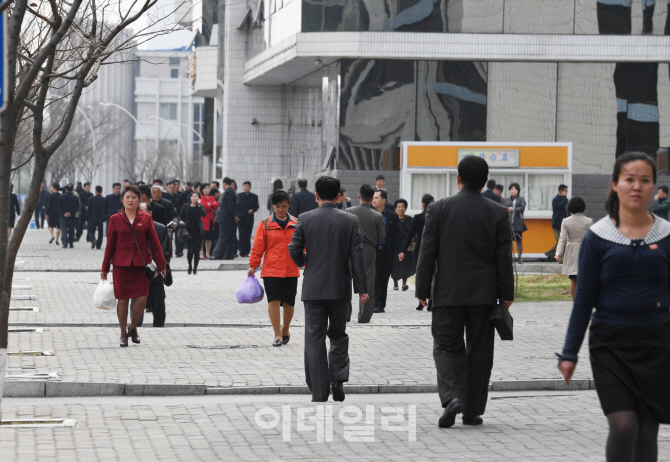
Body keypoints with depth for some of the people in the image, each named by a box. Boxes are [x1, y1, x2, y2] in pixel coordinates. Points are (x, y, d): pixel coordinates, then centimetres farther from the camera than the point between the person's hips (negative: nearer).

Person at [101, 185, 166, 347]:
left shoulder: (146, 219, 4)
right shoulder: (115, 219, 3)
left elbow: (155, 243, 7)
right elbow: (110, 245, 7)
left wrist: (161, 265, 5)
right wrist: (105, 269, 8)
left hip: (141, 265, 0)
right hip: (121, 265, 0)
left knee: (142, 298, -8)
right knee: (122, 299, 2)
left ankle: (133, 327, 15)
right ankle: (123, 333, 15)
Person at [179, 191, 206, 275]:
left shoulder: (200, 206, 5)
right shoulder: (185, 206, 8)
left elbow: (204, 214, -13)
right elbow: (181, 216, 14)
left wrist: (198, 204, -14)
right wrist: (182, 221, -6)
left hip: (198, 231, 0)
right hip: (188, 230, 0)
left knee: (197, 250, 0)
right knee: (190, 250, -8)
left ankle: (195, 268, 12)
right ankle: (190, 266, 14)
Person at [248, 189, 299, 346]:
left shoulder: (295, 224, 7)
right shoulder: (265, 224, 2)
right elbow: (258, 247, 4)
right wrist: (253, 265, -1)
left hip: (291, 271, 2)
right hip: (271, 270, -2)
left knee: (289, 303, 6)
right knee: (274, 301, -10)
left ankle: (285, 330, 29)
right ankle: (277, 335, -3)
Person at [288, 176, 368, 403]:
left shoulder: (305, 219, -5)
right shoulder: (350, 220, -3)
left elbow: (294, 250, -5)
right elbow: (357, 255, -5)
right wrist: (361, 288, -2)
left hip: (313, 288, -1)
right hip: (340, 288, 1)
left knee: (315, 340, 4)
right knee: (338, 335, 17)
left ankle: (319, 391, 3)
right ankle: (338, 380, -2)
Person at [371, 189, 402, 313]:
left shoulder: (392, 216, 6)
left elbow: (396, 235, 7)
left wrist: (399, 251, -2)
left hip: (387, 252, 1)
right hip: (372, 251, -1)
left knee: (384, 280, 5)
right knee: (375, 279, -8)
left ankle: (381, 305, 12)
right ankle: (376, 305, -7)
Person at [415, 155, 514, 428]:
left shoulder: (438, 209, -3)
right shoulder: (498, 214, -1)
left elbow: (427, 253, -3)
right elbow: (504, 258, 0)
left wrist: (423, 290, 3)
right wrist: (506, 294, 7)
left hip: (448, 293, -1)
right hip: (484, 293, 1)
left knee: (447, 347, 8)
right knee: (479, 351, 8)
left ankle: (452, 396, -15)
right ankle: (473, 411, 12)